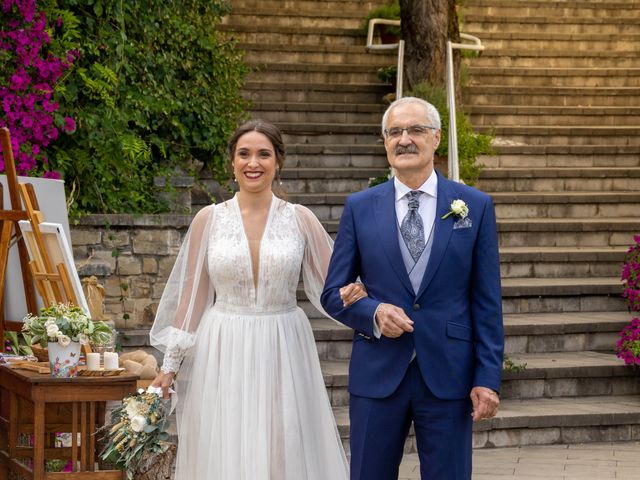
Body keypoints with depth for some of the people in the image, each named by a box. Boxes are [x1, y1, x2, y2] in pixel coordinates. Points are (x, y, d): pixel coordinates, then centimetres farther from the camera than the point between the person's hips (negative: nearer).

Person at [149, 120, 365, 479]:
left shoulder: (301, 219, 1)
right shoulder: (209, 219, 2)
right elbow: (191, 295, 6)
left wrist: (348, 296, -20)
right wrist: (170, 365, 5)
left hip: (283, 355, 0)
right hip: (222, 355, 0)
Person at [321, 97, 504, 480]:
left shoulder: (475, 207, 3)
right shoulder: (360, 208, 5)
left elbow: (487, 302, 2)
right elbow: (334, 294, 7)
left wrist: (488, 377, -5)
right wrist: (373, 312, -13)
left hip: (447, 376, -1)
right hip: (377, 375, 1)